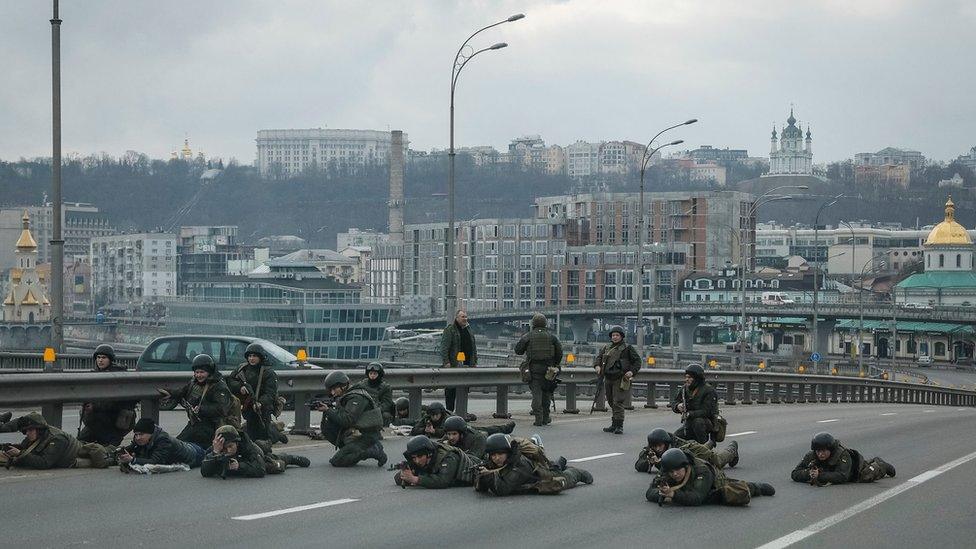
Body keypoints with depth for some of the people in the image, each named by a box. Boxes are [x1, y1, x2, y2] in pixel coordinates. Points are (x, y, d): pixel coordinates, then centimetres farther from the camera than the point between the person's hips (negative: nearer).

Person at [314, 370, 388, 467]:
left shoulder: (356, 397, -17)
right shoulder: (343, 397, 13)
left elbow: (346, 420, -24)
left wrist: (328, 410, -18)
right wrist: (326, 410, -6)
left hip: (364, 437, -10)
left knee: (336, 462, -12)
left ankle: (373, 451, -9)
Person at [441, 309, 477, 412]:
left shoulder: (468, 330, 18)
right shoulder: (449, 330, -5)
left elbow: (473, 347, 25)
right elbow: (444, 347, -11)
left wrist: (475, 361, 18)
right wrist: (446, 362, -18)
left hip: (467, 364, 6)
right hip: (453, 365, -6)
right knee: (451, 389, -3)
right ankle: (449, 410, 2)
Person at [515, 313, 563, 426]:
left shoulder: (528, 337, -3)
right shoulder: (551, 336, 3)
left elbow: (518, 350, 1)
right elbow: (559, 352, 2)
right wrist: (556, 365, 15)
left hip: (533, 368, -2)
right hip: (547, 368, 2)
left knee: (536, 393, -1)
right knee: (546, 393, 13)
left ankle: (538, 419, -9)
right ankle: (545, 418, 17)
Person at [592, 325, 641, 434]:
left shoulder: (627, 348, -1)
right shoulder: (606, 347, 14)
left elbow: (637, 361, 2)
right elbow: (599, 357, 16)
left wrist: (632, 371, -14)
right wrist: (597, 365, -6)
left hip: (620, 380, -6)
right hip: (608, 379, 6)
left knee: (618, 403, -13)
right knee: (611, 402, 12)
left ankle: (619, 426, -10)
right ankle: (614, 425, 21)